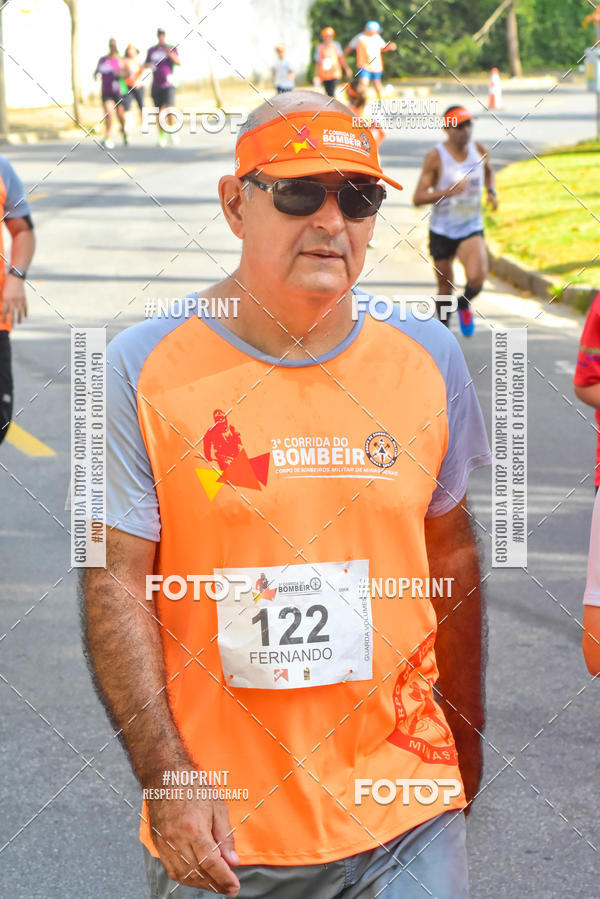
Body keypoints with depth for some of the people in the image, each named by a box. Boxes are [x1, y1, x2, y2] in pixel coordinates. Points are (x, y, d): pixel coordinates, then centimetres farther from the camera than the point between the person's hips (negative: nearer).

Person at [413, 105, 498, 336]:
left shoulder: (479, 150, -3)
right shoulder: (435, 156, -14)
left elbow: (489, 171, 22)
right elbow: (418, 198, -16)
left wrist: (491, 192, 2)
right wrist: (447, 191, -31)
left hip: (471, 229, 1)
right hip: (441, 231, -1)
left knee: (477, 277, -23)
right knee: (445, 287, 10)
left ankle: (464, 304, 12)